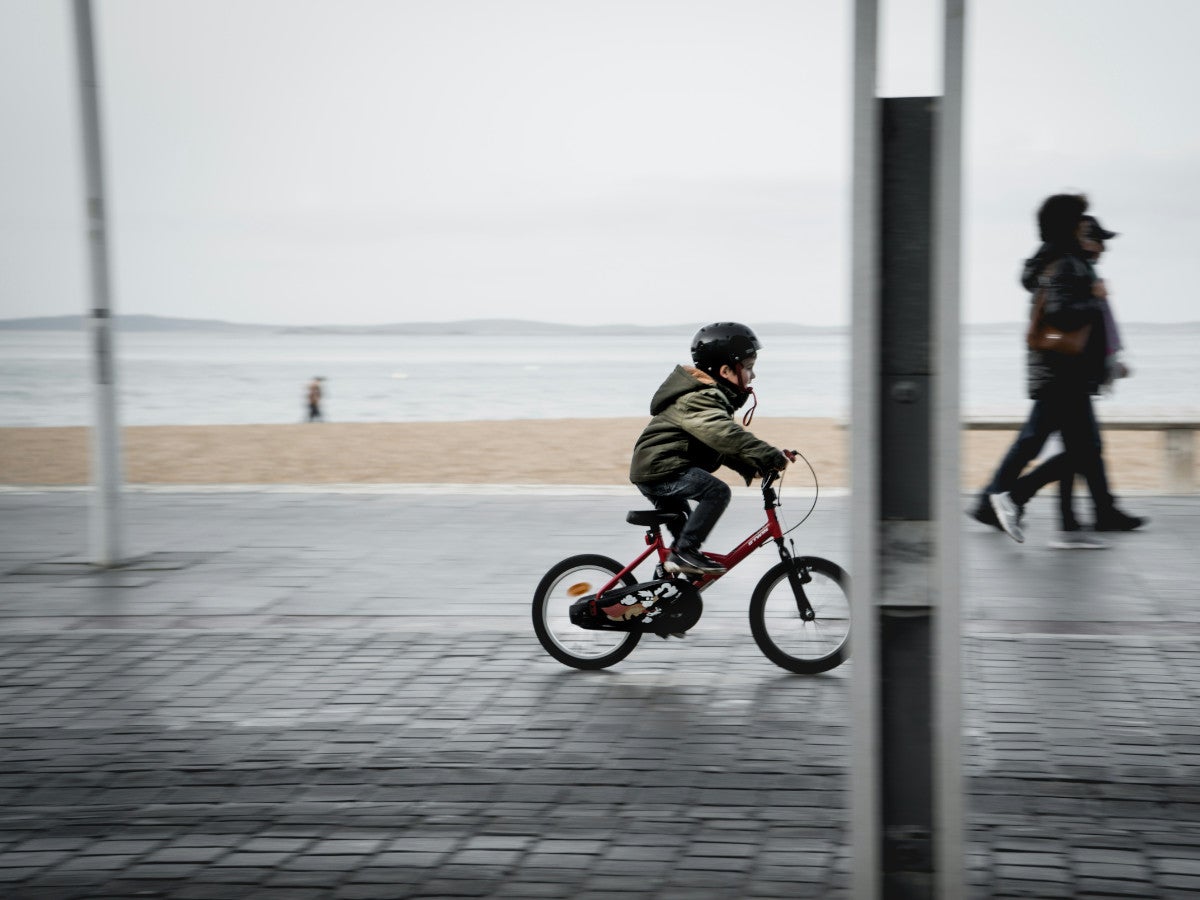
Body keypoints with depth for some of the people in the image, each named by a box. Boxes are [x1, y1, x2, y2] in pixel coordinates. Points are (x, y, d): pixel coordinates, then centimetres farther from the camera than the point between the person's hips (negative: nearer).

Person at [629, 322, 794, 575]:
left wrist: (754, 467, 4)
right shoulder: (699, 400, -19)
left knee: (686, 524, 27)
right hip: (660, 470, -11)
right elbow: (727, 435, -35)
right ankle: (684, 552, -20)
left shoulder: (712, 396, 16)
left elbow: (723, 446, 18)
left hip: (652, 470, 11)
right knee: (718, 492, -23)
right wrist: (772, 456, -37)